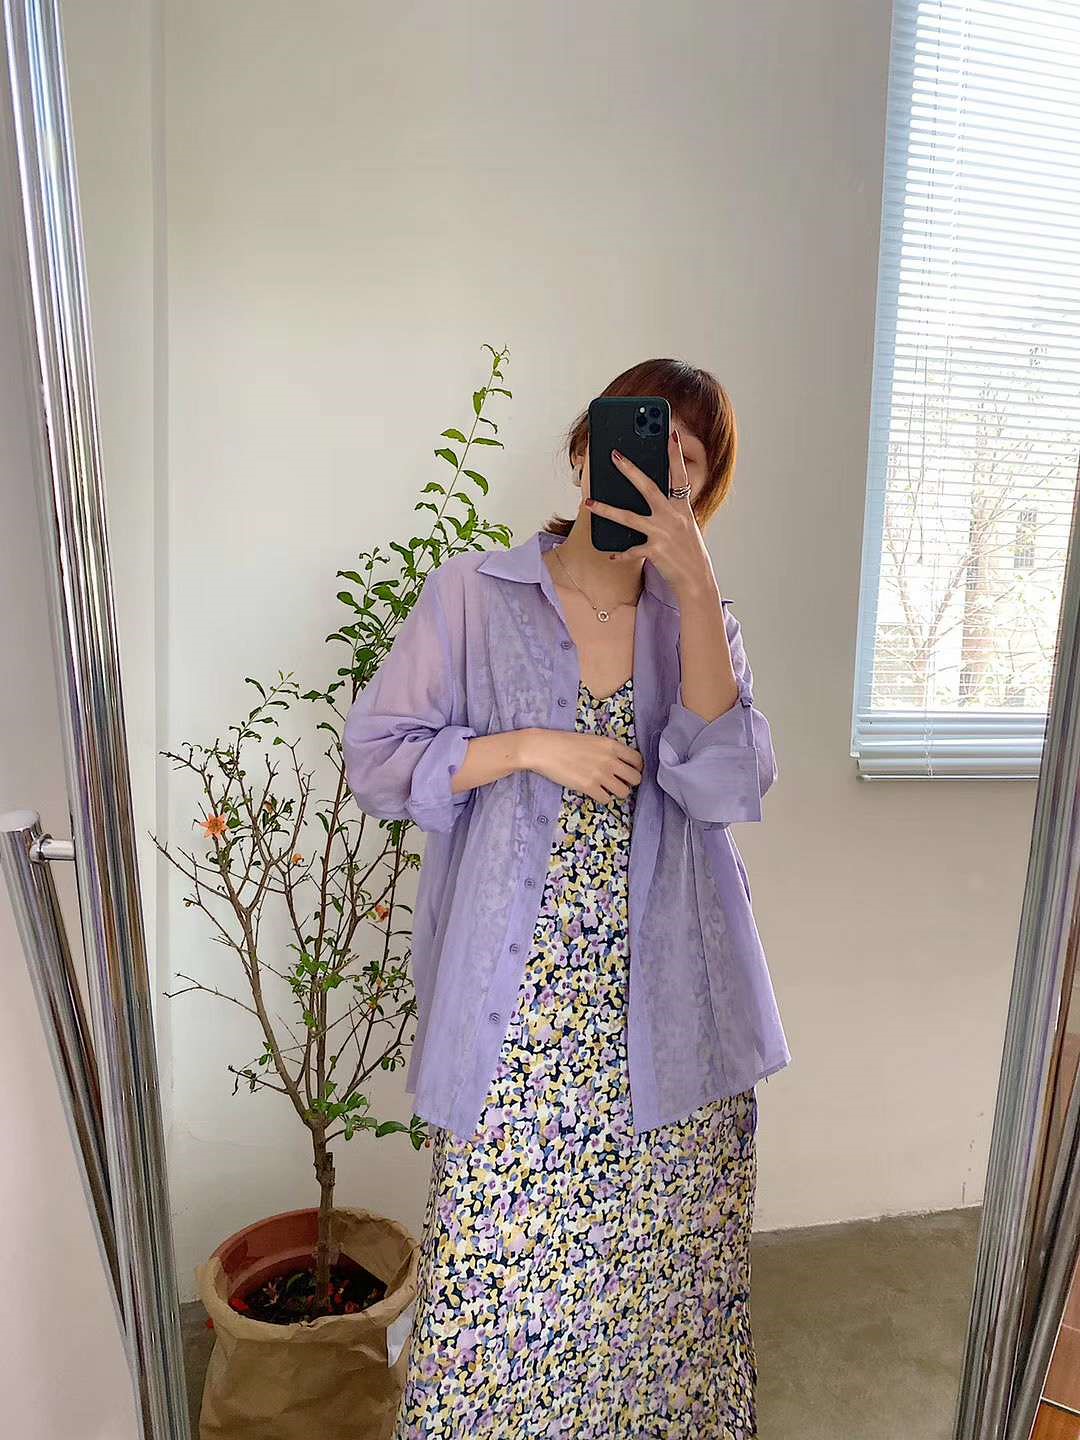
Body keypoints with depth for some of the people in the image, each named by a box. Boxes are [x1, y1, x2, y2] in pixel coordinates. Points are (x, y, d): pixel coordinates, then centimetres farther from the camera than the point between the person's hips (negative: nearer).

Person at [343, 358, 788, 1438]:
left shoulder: (698, 617, 5)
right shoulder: (472, 593, -3)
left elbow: (727, 789, -11)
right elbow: (375, 757, -3)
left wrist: (694, 588, -17)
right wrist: (530, 749, -15)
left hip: (665, 1009, 3)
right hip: (518, 1002, -2)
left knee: (663, 1260, 15)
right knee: (498, 1264, 8)